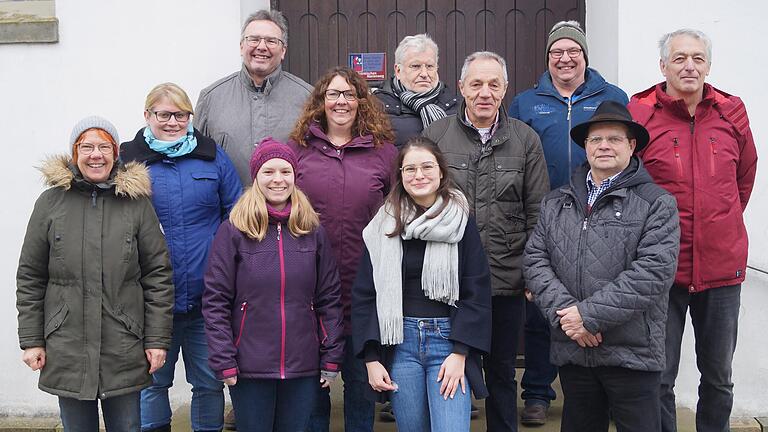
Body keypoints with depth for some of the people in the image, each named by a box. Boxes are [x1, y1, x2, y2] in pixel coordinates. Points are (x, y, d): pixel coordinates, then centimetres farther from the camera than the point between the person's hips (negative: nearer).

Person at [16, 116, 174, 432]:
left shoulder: (137, 201, 0)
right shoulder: (50, 202, 1)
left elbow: (158, 275, 0)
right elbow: (30, 278, 5)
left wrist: (158, 340, -3)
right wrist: (31, 340, 1)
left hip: (124, 351, 0)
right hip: (67, 350, 1)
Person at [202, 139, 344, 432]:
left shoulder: (313, 232, 6)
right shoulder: (233, 232, -2)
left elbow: (329, 299, 7)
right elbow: (215, 302, -4)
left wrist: (332, 358, 2)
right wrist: (224, 363, -9)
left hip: (304, 368, 2)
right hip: (250, 367, -2)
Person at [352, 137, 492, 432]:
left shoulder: (461, 222, 0)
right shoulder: (384, 226, 3)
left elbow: (477, 292, -2)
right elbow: (365, 295, 4)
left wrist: (460, 353, -10)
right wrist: (371, 359, -2)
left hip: (449, 340, -1)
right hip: (400, 342, 2)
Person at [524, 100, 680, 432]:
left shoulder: (657, 203, -3)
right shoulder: (556, 203, 12)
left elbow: (653, 271, -14)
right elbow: (535, 259, 4)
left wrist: (590, 315, -18)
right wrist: (563, 312, -12)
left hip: (631, 353, -4)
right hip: (571, 351, 4)